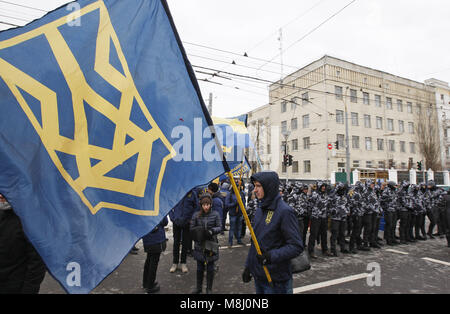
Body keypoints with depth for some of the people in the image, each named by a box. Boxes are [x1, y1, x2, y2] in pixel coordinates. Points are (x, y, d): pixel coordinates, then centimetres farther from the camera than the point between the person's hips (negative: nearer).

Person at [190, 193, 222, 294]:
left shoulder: (215, 214, -6)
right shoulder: (196, 215, -2)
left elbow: (220, 227, -3)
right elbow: (192, 228, 1)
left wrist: (211, 230, -22)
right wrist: (198, 231, -18)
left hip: (211, 245, -1)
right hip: (199, 245, 1)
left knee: (210, 268, 10)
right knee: (199, 268, 14)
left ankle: (209, 289, 28)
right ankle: (198, 287, 34)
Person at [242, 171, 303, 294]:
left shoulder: (285, 211, -19)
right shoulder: (260, 209, 5)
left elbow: (296, 246, -20)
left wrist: (272, 255, -29)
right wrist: (248, 266, 13)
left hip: (276, 280, -7)